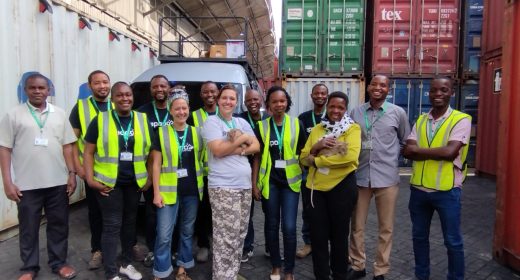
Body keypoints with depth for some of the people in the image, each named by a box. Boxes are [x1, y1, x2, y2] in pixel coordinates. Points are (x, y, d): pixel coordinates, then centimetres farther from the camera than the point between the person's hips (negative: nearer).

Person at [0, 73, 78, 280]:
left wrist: (72, 173, 0)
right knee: (28, 228, 10)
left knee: (59, 225, 11)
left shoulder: (59, 114, 7)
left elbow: (67, 146, 7)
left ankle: (59, 263, 27)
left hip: (58, 182, 2)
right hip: (26, 184, -2)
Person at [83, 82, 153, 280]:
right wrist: (90, 179, -11)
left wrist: (150, 177, 3)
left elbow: (150, 151, 9)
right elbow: (89, 152, -2)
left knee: (130, 222, 16)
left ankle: (127, 263, 34)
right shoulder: (100, 120, -4)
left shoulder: (143, 120, 4)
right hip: (108, 182, -3)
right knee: (112, 226, 1)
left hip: (135, 182, 4)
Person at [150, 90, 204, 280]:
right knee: (164, 235, -1)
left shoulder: (196, 133, 4)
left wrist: (203, 185, 4)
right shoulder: (162, 133, -2)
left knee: (187, 232, 14)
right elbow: (156, 164, -2)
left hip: (192, 190, 3)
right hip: (168, 190, -3)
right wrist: (156, 192, -8)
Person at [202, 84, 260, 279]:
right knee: (226, 236, -7)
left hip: (245, 184, 7)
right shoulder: (212, 121, -4)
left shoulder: (242, 122, 16)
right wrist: (243, 139, -7)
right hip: (223, 186, -7)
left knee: (240, 233, 13)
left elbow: (256, 147, 9)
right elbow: (218, 150, -16)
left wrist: (238, 150, -10)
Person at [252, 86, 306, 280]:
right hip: (269, 182, 1)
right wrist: (254, 183, -1)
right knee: (272, 226, 11)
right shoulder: (262, 126, 1)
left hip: (290, 181, -1)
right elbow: (257, 156, 3)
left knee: (289, 227, -3)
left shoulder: (296, 124, 0)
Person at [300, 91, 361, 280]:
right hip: (316, 187, 4)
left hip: (342, 186, -4)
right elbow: (303, 158, 7)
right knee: (317, 236, 10)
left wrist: (316, 160, -15)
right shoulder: (316, 129, 10)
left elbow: (351, 156, -22)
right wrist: (316, 147, -14)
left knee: (339, 235, 11)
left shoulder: (352, 128, -4)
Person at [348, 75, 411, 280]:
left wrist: (391, 158, 3)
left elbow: (406, 142, 11)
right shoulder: (356, 113, 4)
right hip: (359, 176, 2)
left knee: (386, 227, 9)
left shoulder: (398, 113, 0)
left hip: (387, 177, -1)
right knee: (357, 226, 11)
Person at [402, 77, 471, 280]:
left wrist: (418, 149, -11)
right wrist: (438, 153, -17)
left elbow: (450, 152, -22)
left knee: (453, 241, 10)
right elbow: (407, 152, -4)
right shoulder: (420, 120, 7)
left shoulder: (461, 119, -8)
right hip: (418, 188, 5)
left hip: (446, 190, -4)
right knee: (419, 236, 17)